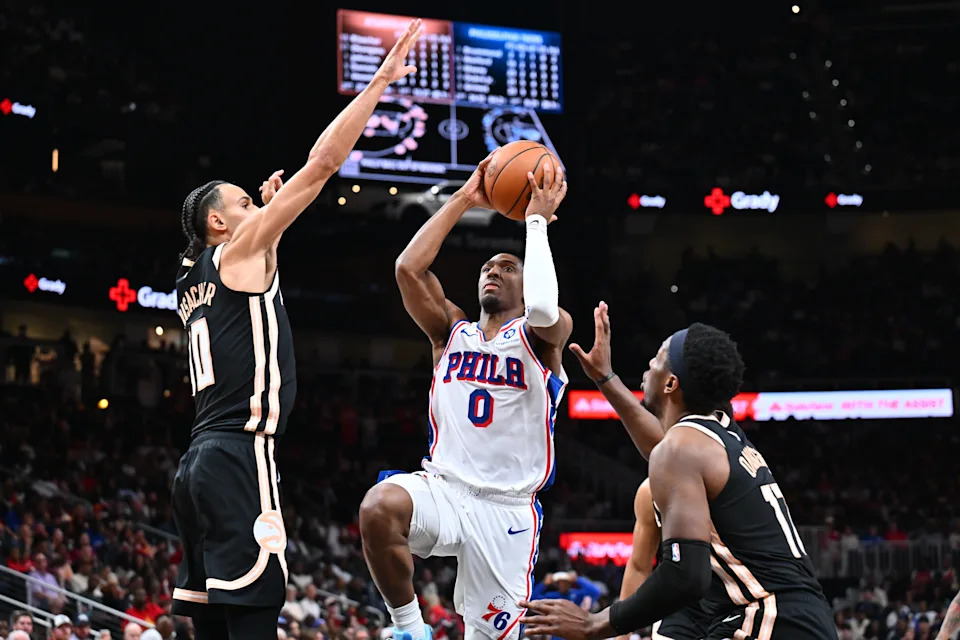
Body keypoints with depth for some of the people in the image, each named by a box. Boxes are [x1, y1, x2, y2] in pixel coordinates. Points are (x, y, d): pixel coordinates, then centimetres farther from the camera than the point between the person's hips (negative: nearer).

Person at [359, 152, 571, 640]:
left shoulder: (543, 337, 2)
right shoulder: (452, 332, 13)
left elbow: (542, 309, -24)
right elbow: (409, 267, -2)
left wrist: (536, 220, -13)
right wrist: (463, 200, 1)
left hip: (506, 508, -1)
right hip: (443, 487, 2)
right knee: (380, 505, -33)